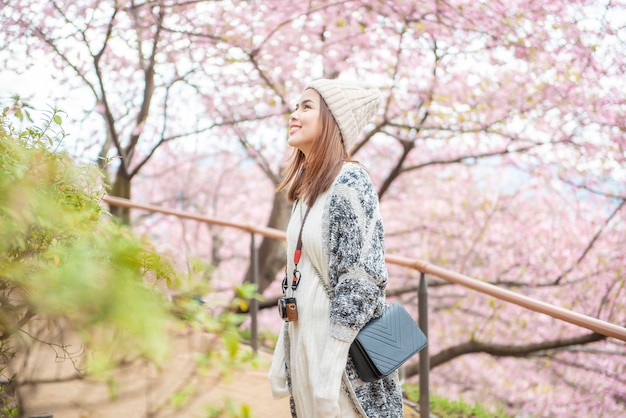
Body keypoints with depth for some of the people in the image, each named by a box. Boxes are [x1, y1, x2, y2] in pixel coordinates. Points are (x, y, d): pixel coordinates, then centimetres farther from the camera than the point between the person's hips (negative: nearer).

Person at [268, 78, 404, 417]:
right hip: (304, 341, 8)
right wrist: (283, 359, 14)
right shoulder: (307, 186, 10)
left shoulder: (349, 184, -16)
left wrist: (330, 366, -21)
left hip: (341, 344, -8)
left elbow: (361, 283, -20)